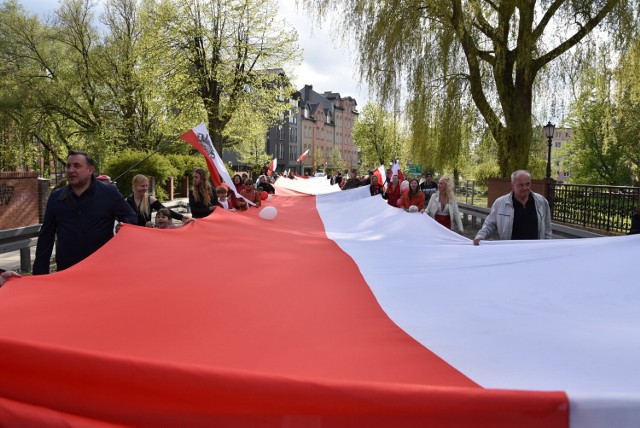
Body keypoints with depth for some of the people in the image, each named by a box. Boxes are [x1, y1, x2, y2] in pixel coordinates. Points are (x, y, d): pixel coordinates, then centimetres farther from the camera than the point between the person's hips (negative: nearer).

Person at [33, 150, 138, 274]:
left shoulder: (109, 193, -1)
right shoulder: (56, 197, 8)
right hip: (65, 271, 3)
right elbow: (46, 237, 11)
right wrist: (40, 271, 7)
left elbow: (130, 217, 6)